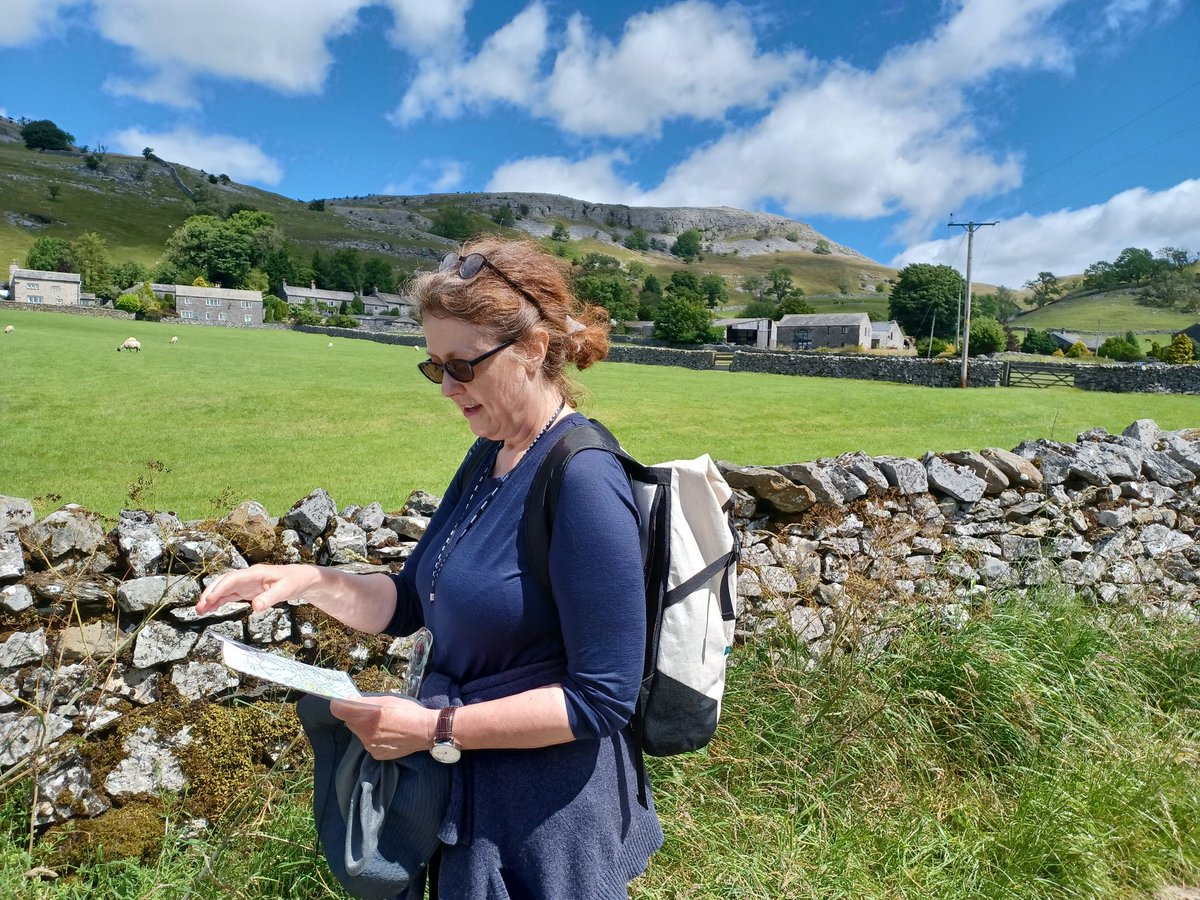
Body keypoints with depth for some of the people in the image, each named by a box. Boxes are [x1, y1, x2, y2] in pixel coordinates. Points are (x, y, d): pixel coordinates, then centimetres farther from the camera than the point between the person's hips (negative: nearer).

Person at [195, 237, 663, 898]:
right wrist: (312, 582, -7)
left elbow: (603, 697, -24)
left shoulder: (585, 481, -25)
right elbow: (409, 602, 9)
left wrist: (434, 730, -23)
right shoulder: (487, 458, 1)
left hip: (547, 816, -8)